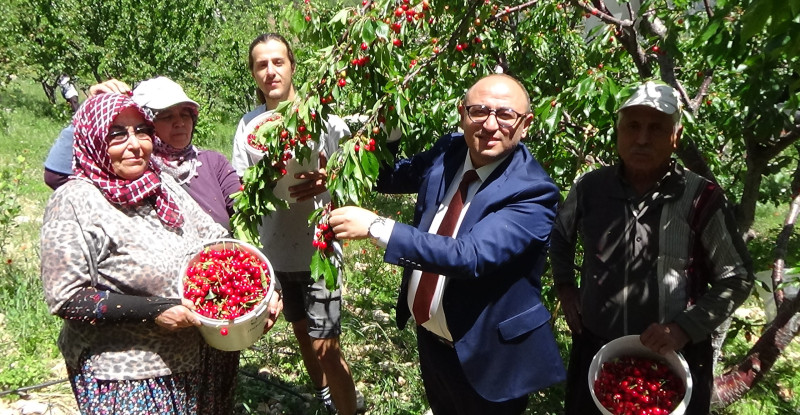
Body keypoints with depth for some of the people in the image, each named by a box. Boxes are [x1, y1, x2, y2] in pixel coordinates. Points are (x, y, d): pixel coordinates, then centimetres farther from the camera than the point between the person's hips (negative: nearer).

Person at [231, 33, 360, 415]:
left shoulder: (323, 117, -8)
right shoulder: (248, 125, 1)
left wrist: (325, 182, -31)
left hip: (318, 246, -4)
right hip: (275, 248, 4)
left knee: (325, 346, -5)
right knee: (303, 333, 21)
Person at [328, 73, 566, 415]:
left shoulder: (534, 192, -26)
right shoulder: (448, 152, -6)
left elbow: (471, 255, -37)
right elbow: (388, 178, 10)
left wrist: (376, 227, -36)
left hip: (485, 355, -6)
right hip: (429, 336, 6)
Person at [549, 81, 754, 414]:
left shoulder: (700, 198, -11)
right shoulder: (591, 188, -2)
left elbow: (737, 278, -4)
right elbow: (560, 235, 17)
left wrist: (685, 328, -15)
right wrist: (564, 287, 6)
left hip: (675, 358, -2)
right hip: (595, 352, 3)